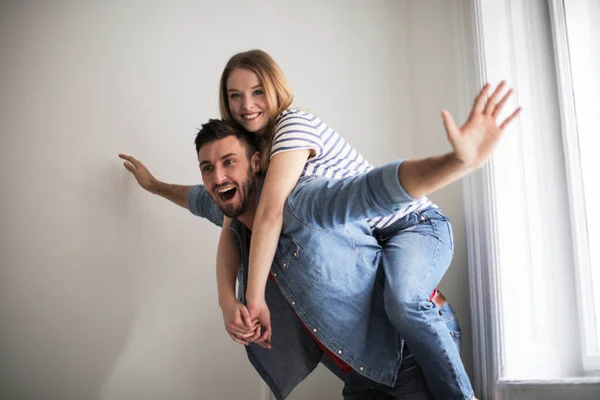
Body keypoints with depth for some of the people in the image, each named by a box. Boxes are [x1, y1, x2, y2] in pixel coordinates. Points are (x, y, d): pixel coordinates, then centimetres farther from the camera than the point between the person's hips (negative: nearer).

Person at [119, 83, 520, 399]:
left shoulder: (296, 202, -25)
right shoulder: (234, 213, 2)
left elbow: (374, 190, -41)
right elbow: (198, 199, 26)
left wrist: (460, 162, -57)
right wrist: (153, 184, 41)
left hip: (414, 350, -7)